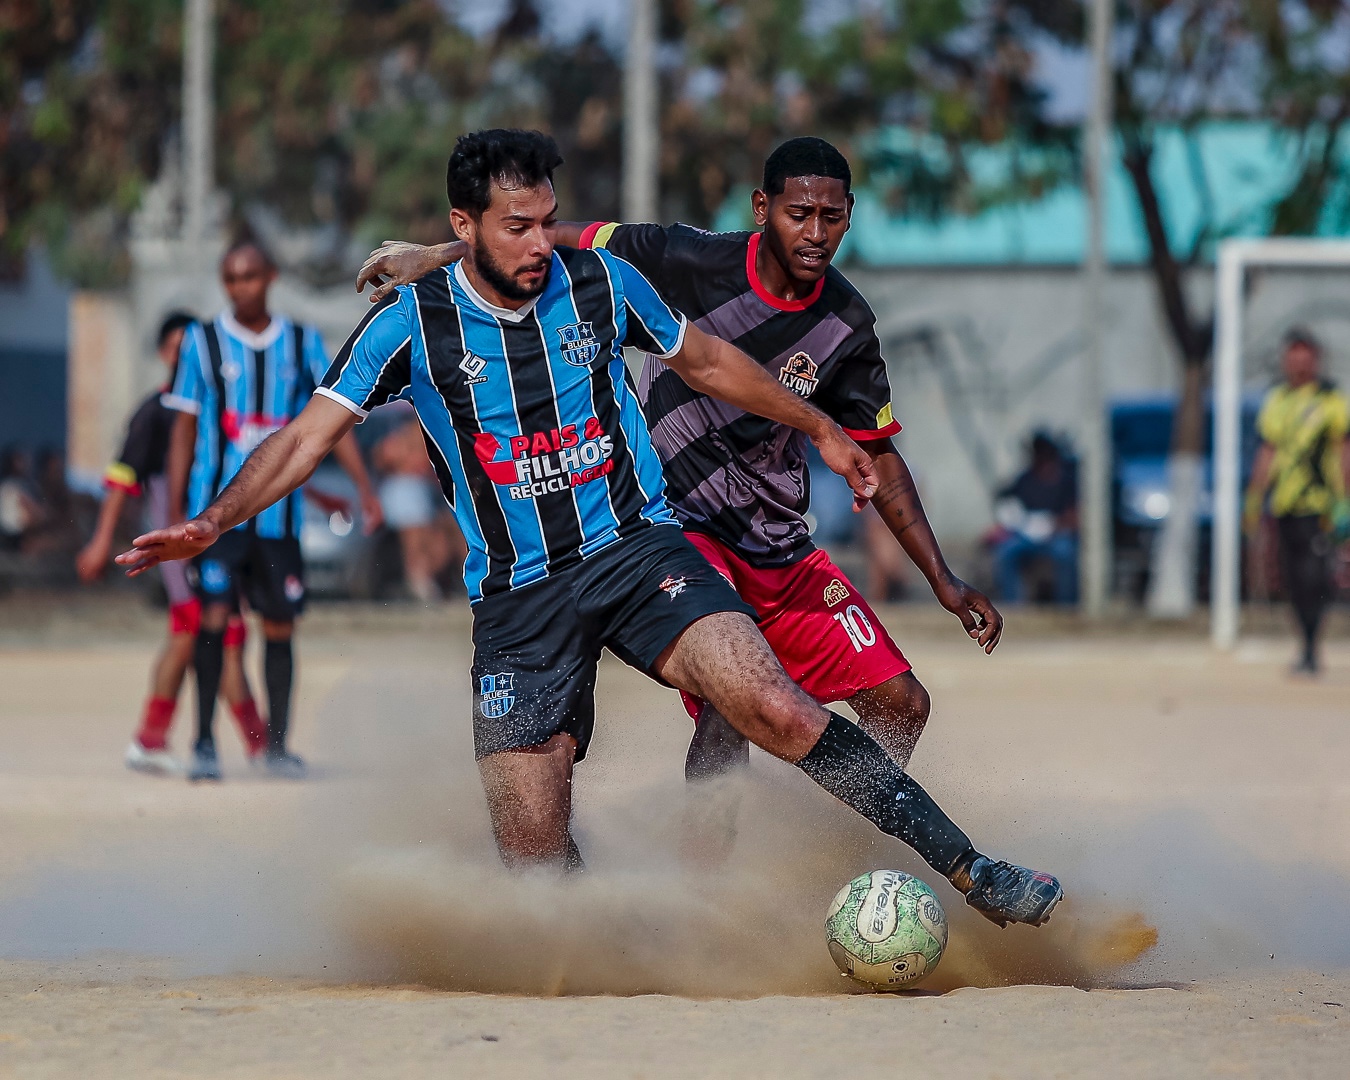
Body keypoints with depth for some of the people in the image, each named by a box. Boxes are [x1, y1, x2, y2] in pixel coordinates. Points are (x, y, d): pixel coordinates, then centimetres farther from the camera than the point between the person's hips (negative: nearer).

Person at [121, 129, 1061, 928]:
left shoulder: (599, 283, 1)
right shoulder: (412, 325, -4)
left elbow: (707, 363, 18)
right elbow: (309, 437, -6)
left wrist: (821, 430, 25)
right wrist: (215, 522, -21)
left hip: (634, 550, 0)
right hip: (518, 598, 0)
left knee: (771, 705, -25)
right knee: (538, 867, -8)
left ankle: (969, 872, -24)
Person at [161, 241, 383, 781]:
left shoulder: (303, 344, 7)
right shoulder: (203, 341, 2)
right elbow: (184, 428, 5)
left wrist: (365, 488, -1)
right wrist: (174, 513, 1)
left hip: (278, 511, 2)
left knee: (280, 625, 4)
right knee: (214, 616, -13)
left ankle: (276, 745, 15)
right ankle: (204, 742, -7)